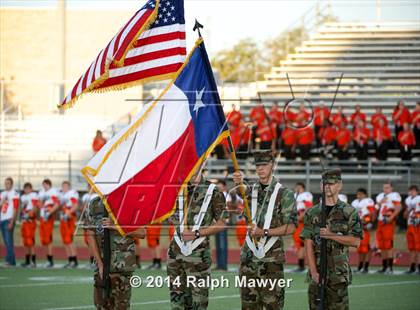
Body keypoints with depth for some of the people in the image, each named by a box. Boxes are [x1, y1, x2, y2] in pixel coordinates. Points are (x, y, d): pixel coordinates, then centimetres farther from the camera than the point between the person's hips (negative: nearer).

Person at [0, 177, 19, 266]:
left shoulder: (14, 194, -6)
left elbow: (15, 209, -10)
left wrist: (12, 222, -15)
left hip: (9, 219, -7)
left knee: (8, 240, -12)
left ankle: (9, 260, -13)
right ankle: (12, 261, 11)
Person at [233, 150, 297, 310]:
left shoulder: (284, 194, -1)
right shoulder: (250, 191, 10)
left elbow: (291, 227, -7)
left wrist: (264, 232, -18)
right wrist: (237, 186, -28)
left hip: (271, 259, -4)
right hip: (249, 256, 4)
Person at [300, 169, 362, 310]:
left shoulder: (349, 212, 4)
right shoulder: (312, 213, 9)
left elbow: (356, 241, -3)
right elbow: (308, 245, 2)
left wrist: (331, 235, -14)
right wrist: (314, 272, -8)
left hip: (338, 273, -2)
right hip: (316, 273, 2)